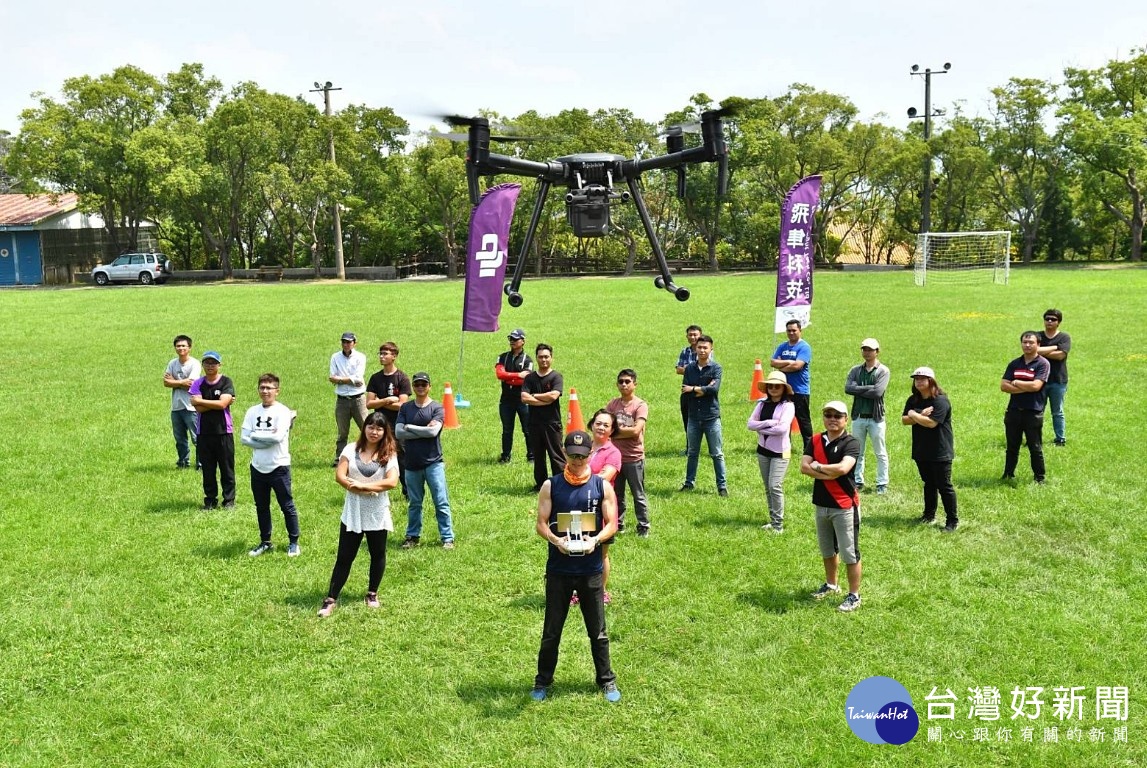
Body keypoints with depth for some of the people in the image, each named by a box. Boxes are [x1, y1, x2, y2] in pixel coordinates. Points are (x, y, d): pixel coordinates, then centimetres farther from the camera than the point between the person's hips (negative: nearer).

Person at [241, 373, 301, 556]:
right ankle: (265, 542, 28)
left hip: (278, 466, -5)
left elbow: (278, 437, -23)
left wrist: (255, 435, -11)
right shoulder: (252, 411, 5)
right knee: (261, 507, 15)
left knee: (287, 506, 4)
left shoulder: (282, 411, -10)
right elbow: (243, 438, -4)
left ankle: (293, 542, 16)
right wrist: (267, 439, -14)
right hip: (257, 467, 5)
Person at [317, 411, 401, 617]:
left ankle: (372, 594, 32)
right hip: (352, 513, 1)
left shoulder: (389, 454, -5)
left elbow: (392, 481, -18)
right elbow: (339, 476, -8)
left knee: (377, 554, 13)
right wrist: (357, 487, -20)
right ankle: (331, 599, 7)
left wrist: (363, 485, -21)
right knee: (344, 557, 3)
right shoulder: (351, 450, 0)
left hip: (377, 514, -1)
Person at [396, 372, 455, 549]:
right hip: (412, 464, 3)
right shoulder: (405, 408, 6)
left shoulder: (437, 408, -2)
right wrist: (423, 431, -13)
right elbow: (399, 433, -6)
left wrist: (409, 427, -7)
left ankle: (447, 538, 5)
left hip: (433, 463, -3)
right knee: (414, 503, 14)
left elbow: (433, 431, -18)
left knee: (441, 502, -1)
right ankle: (413, 536, 27)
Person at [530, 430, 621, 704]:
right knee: (551, 629, 10)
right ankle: (543, 681, 25)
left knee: (598, 629, 11)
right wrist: (555, 540, -22)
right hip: (558, 569, 0)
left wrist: (595, 539, -20)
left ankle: (607, 680, 25)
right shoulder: (551, 486, -2)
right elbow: (540, 523, -3)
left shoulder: (602, 486, -1)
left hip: (591, 570, 0)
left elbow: (612, 524, -1)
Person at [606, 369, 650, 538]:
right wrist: (625, 431, -12)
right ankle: (618, 524, 27)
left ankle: (643, 527, 16)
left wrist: (615, 431, -8)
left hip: (634, 458, -5)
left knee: (638, 495, 5)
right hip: (615, 456, 5)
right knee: (616, 494, 15)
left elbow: (636, 431, -19)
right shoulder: (613, 404, 6)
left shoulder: (640, 405, -9)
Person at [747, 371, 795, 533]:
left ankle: (778, 525, -5)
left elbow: (782, 428, -23)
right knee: (768, 488, 12)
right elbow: (750, 424, -4)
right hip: (763, 450, 6)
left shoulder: (787, 405, -10)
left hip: (780, 452, -6)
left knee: (775, 486, -13)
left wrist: (760, 427, -12)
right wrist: (769, 423, -17)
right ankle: (773, 521, 23)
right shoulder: (762, 404, 5)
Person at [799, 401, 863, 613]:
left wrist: (818, 467, -13)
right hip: (821, 505, 6)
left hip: (844, 506, -6)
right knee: (827, 550, 23)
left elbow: (843, 468, -29)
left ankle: (854, 595, 12)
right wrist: (830, 474, -20)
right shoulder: (815, 441, 4)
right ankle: (831, 585, 41)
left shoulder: (851, 443, -13)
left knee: (849, 553, 1)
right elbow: (804, 467, -9)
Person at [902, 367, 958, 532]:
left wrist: (914, 415, -11)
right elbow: (904, 420, 0)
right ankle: (929, 515, 31)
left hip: (940, 451, -7)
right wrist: (920, 416, -16)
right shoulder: (913, 400, 7)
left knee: (944, 486, -2)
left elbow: (931, 423, -25)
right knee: (929, 484, 19)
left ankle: (952, 520, 7)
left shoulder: (940, 400, -16)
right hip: (921, 450, 7)